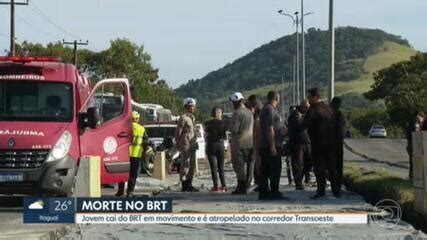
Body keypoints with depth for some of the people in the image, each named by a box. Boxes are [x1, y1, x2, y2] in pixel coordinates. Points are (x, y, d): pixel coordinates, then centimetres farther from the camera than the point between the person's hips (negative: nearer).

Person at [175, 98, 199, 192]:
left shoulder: (192, 118, 17)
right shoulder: (183, 118, -10)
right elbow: (178, 132, -11)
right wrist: (178, 144, -12)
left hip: (192, 145, 9)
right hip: (186, 145, -9)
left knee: (192, 165, 11)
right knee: (185, 165, -6)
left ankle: (189, 184, 17)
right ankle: (184, 186, -3)